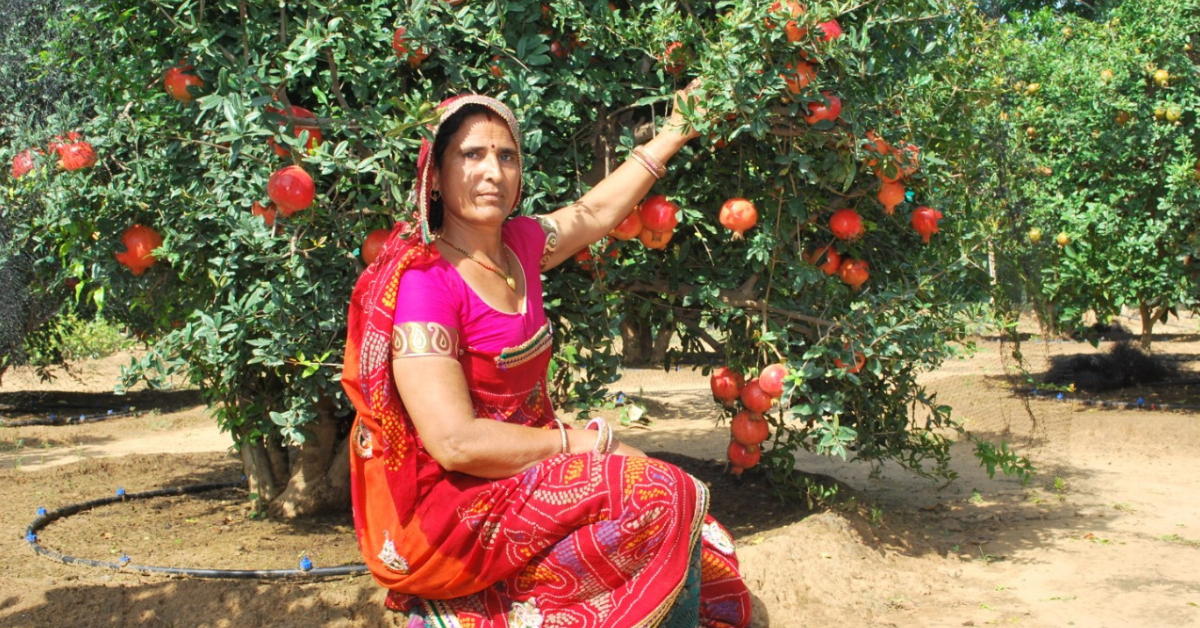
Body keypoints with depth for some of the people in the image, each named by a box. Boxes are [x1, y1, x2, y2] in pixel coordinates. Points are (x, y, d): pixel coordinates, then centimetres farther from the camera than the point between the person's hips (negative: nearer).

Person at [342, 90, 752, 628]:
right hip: (450, 515, -8)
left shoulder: (519, 244, 5)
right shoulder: (422, 280, -18)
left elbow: (595, 211, 23)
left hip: (522, 476, 8)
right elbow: (454, 441, -23)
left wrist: (674, 133, 25)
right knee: (661, 500, -17)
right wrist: (586, 442, -15)